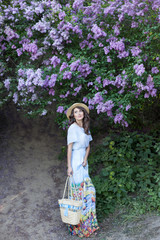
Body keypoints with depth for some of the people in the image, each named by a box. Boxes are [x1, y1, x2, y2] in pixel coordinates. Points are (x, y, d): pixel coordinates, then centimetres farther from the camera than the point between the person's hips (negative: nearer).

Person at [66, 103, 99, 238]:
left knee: (88, 190, 7)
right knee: (80, 190, -7)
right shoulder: (73, 128, -9)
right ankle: (79, 226, 2)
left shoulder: (85, 128, 14)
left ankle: (87, 223, 18)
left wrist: (85, 159, -2)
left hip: (83, 163, 8)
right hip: (76, 162, -8)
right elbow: (69, 148, -12)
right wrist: (69, 166, -15)